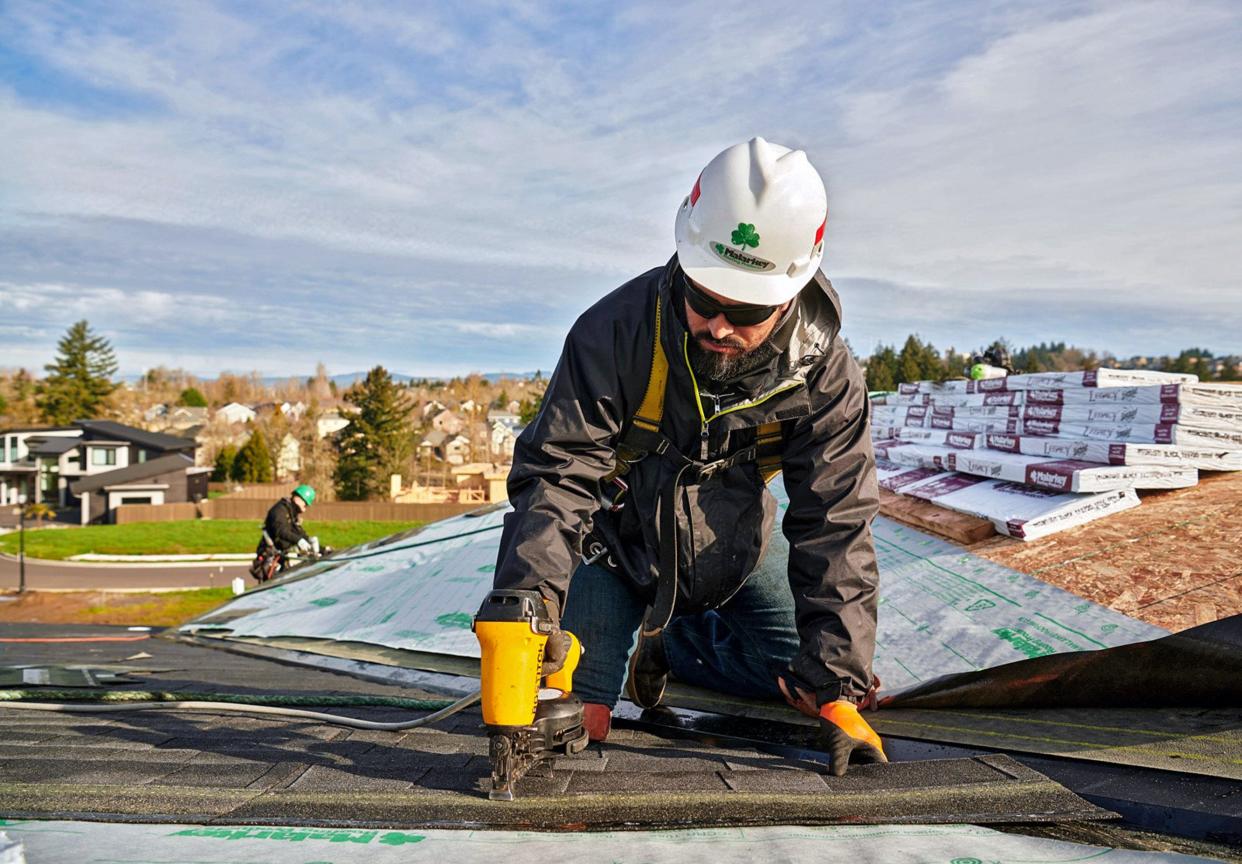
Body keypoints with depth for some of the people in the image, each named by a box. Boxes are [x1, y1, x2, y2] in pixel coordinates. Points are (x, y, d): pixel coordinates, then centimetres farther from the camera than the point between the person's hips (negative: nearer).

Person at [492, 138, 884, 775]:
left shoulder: (823, 372, -25)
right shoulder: (616, 332, -32)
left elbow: (834, 526, -23)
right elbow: (557, 474, -33)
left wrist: (836, 682, -28)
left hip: (733, 549, 3)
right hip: (618, 542, -2)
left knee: (806, 675, -1)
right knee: (576, 724, -10)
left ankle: (669, 646, 20)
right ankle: (623, 633, 23)